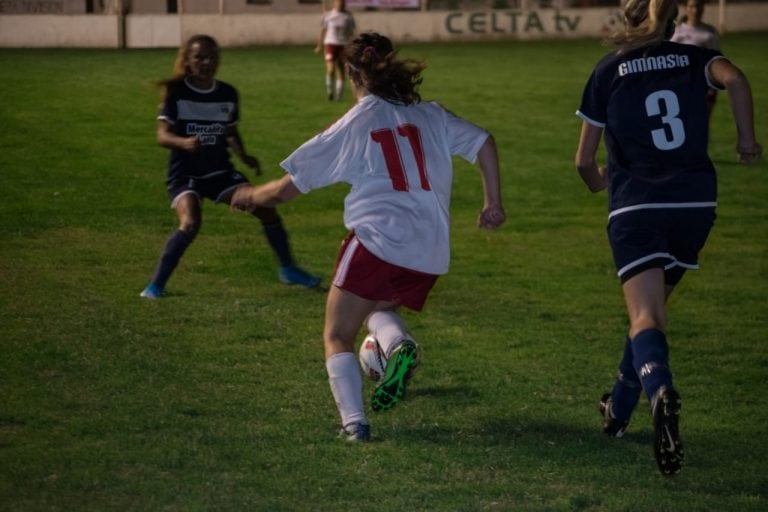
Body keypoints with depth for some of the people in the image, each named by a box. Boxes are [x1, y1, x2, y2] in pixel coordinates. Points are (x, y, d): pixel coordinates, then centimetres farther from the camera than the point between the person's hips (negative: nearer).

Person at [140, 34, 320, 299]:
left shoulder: (228, 94, 2)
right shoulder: (176, 93, -11)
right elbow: (162, 135, -19)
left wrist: (243, 155, -5)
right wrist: (184, 142, -40)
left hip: (220, 171, 5)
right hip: (185, 174, -5)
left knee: (266, 209, -1)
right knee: (190, 223, -30)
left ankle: (288, 269, 22)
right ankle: (156, 284, -18)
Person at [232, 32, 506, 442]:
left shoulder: (353, 124, 5)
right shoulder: (430, 115, 14)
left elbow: (288, 188, 9)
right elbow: (484, 143, 8)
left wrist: (252, 196, 27)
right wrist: (493, 203, 16)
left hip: (377, 242, -5)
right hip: (431, 257, 5)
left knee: (338, 337, 9)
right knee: (379, 307, 31)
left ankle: (353, 423, -9)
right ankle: (399, 345, -3)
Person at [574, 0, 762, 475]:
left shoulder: (609, 70, 8)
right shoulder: (694, 58, 10)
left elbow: (585, 160, 10)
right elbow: (735, 79, -14)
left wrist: (598, 181, 32)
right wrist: (748, 138, 0)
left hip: (636, 206, -3)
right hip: (696, 203, 3)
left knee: (645, 318, -14)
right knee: (652, 307, 22)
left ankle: (661, 392, -44)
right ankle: (620, 409, 29)